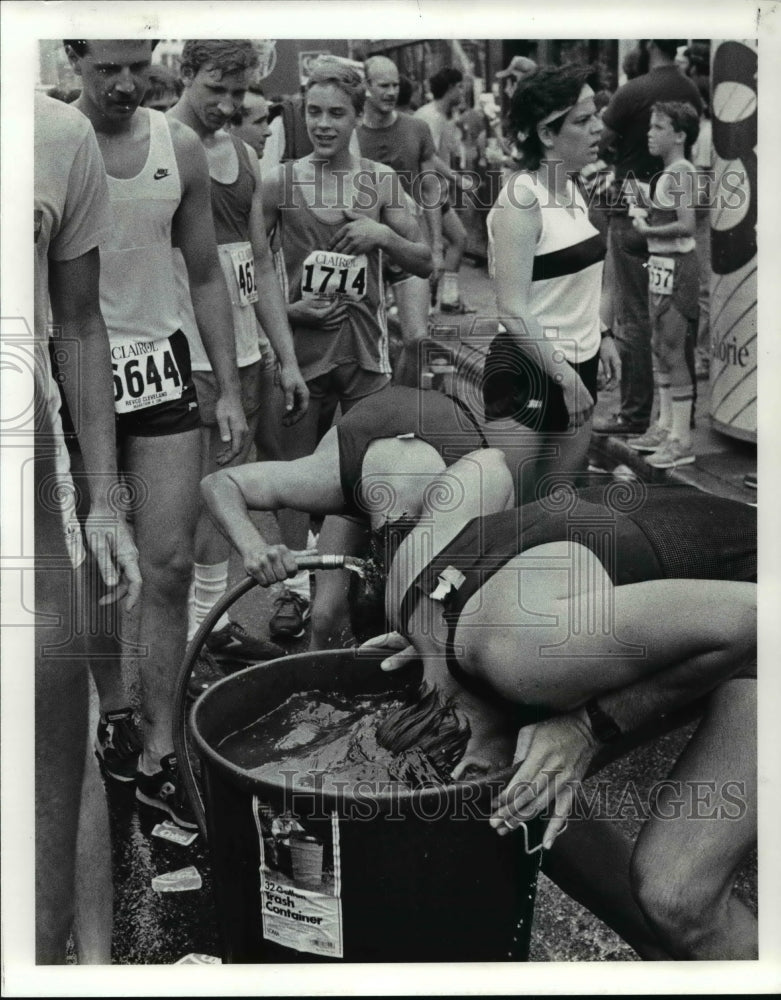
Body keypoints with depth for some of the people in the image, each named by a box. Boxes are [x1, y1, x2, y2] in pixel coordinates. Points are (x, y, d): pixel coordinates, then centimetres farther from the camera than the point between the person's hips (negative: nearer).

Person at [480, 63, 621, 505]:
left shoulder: (572, 190, 8)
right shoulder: (522, 198, -17)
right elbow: (513, 310, -20)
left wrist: (601, 336, 12)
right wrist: (564, 376, -18)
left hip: (578, 366, 8)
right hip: (528, 372, -8)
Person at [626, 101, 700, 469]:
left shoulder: (681, 172, -14)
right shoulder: (668, 173, 14)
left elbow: (686, 225, -23)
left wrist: (647, 230, -13)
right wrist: (645, 215, 3)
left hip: (676, 266, -10)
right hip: (661, 265, 10)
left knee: (673, 350, -8)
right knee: (660, 346, 14)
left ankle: (681, 440, -3)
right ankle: (664, 426, 24)